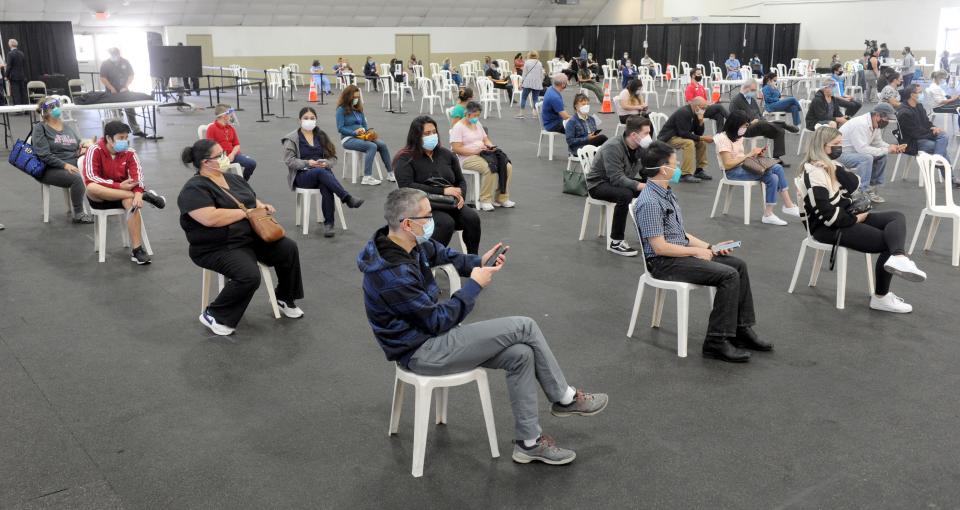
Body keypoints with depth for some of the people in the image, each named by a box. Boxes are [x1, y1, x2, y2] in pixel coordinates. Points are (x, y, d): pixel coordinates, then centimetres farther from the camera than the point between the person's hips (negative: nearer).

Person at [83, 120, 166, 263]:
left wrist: (138, 192, -36)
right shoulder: (94, 151, -11)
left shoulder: (129, 153, -2)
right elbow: (90, 178, -21)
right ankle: (146, 195, -34)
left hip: (123, 195, 2)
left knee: (131, 201, -34)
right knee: (91, 188, -36)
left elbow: (138, 175, -15)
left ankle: (137, 249, -35)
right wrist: (119, 186, -28)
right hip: (100, 198, -1)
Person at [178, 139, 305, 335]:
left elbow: (254, 200, 23)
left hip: (252, 236, 8)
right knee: (249, 275, -30)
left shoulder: (233, 178, 12)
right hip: (219, 248, -8)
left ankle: (285, 298, 12)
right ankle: (214, 315, -10)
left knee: (288, 248, -9)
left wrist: (261, 206, -3)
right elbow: (211, 218, -28)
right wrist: (246, 212, -19)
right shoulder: (194, 189, -14)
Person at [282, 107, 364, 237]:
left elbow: (333, 158, 14)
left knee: (325, 187, -35)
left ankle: (329, 224, -35)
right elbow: (289, 160, -3)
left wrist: (326, 163, -9)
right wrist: (307, 163, -18)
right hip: (302, 175, -2)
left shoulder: (321, 136, 17)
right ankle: (348, 199, -44)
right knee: (321, 172, -38)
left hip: (323, 172, 2)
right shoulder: (291, 138, 7)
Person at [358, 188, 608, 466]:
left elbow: (443, 254, 16)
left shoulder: (408, 244, -3)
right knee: (524, 327, -11)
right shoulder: (393, 274, -29)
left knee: (520, 354, -2)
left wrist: (479, 262, -2)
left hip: (429, 334, 9)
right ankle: (565, 398, 8)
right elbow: (438, 321, -22)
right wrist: (475, 285, -14)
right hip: (421, 352, -9)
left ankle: (528, 442, 11)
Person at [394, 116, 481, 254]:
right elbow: (406, 187, -13)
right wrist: (442, 191, -16)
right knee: (446, 223, -34)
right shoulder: (406, 158, 2)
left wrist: (460, 196, -3)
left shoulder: (446, 154, 18)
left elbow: (461, 181, 23)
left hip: (450, 204, 5)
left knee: (472, 218, -25)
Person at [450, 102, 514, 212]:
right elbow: (456, 149, -14)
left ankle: (502, 198, -9)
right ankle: (485, 201, -23)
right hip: (467, 158, -8)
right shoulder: (458, 127, -6)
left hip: (483, 153, 8)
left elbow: (485, 139, 23)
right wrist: (475, 151, -21)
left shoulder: (477, 124, 18)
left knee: (507, 166, -14)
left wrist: (491, 146, -1)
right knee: (490, 168, -35)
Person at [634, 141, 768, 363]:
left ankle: (742, 329, 8)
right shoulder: (649, 202, -21)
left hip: (682, 252, 10)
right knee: (728, 275, -20)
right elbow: (660, 247, -22)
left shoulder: (667, 193, 12)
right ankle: (716, 342, -16)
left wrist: (707, 247, 7)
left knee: (739, 265, 4)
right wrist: (696, 251, -13)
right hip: (664, 263, -10)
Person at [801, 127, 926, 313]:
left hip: (845, 216, 10)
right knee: (887, 241, -14)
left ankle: (898, 258, -35)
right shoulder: (814, 173, -17)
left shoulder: (830, 165, 14)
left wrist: (835, 168, -14)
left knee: (897, 217, -6)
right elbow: (826, 214, -23)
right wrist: (855, 219, -10)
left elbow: (854, 186, 0)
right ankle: (881, 297, -10)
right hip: (828, 227, -10)